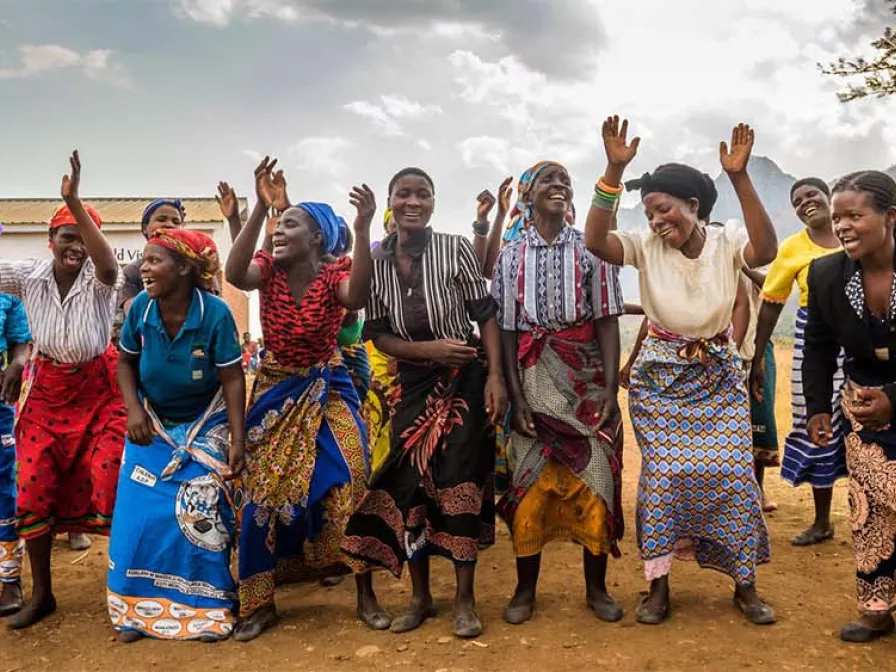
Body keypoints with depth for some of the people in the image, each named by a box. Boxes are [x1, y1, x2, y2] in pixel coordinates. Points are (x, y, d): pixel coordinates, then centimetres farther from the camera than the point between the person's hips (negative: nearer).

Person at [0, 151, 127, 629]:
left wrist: (74, 201, -47)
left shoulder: (100, 280, -15)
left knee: (110, 485, -8)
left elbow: (109, 265, -38)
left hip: (99, 391, -3)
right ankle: (41, 593, 21)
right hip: (47, 391, 4)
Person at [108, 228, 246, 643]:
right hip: (153, 425, 3)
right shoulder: (140, 307, -15)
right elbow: (126, 361, 1)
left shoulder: (215, 313, -25)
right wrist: (133, 410, -13)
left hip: (205, 427, -3)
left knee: (200, 516, -6)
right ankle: (140, 609, 19)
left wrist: (238, 442, -23)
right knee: (139, 515, 1)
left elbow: (232, 379, -20)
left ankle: (208, 610, 13)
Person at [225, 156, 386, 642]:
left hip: (327, 391, -2)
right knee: (263, 493, 4)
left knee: (348, 483, -8)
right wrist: (259, 207, -39)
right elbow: (235, 275, -31)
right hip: (275, 391, 2)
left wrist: (363, 229, -48)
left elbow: (356, 297, -38)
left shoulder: (334, 273, -14)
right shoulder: (268, 268, -7)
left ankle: (365, 595, 11)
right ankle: (261, 603, 20)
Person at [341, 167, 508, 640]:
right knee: (410, 482, 5)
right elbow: (378, 335, -1)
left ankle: (464, 598, 15)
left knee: (460, 481, -1)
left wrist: (495, 376, -14)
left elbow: (486, 315, -5)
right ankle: (420, 596, 23)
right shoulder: (375, 261, -1)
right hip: (412, 384, 3)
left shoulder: (455, 248, -8)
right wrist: (429, 348, -16)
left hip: (465, 380, -2)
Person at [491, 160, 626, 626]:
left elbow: (607, 322, -1)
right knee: (531, 481, 4)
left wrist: (611, 390, -9)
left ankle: (596, 587, 20)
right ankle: (525, 589, 19)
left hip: (586, 379, 0)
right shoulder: (510, 256, 4)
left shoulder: (592, 250, 3)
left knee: (594, 479, 3)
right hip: (534, 379, 0)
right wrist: (516, 397, -6)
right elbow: (506, 330, 1)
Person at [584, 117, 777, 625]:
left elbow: (765, 250, -31)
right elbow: (595, 241, -24)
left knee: (732, 473, 1)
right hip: (661, 377, 0)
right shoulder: (646, 246, -8)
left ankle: (745, 584, 19)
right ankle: (658, 585, 14)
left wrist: (740, 177, -38)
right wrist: (614, 171, -31)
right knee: (663, 476, 1)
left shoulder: (727, 242, -9)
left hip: (720, 376, 0)